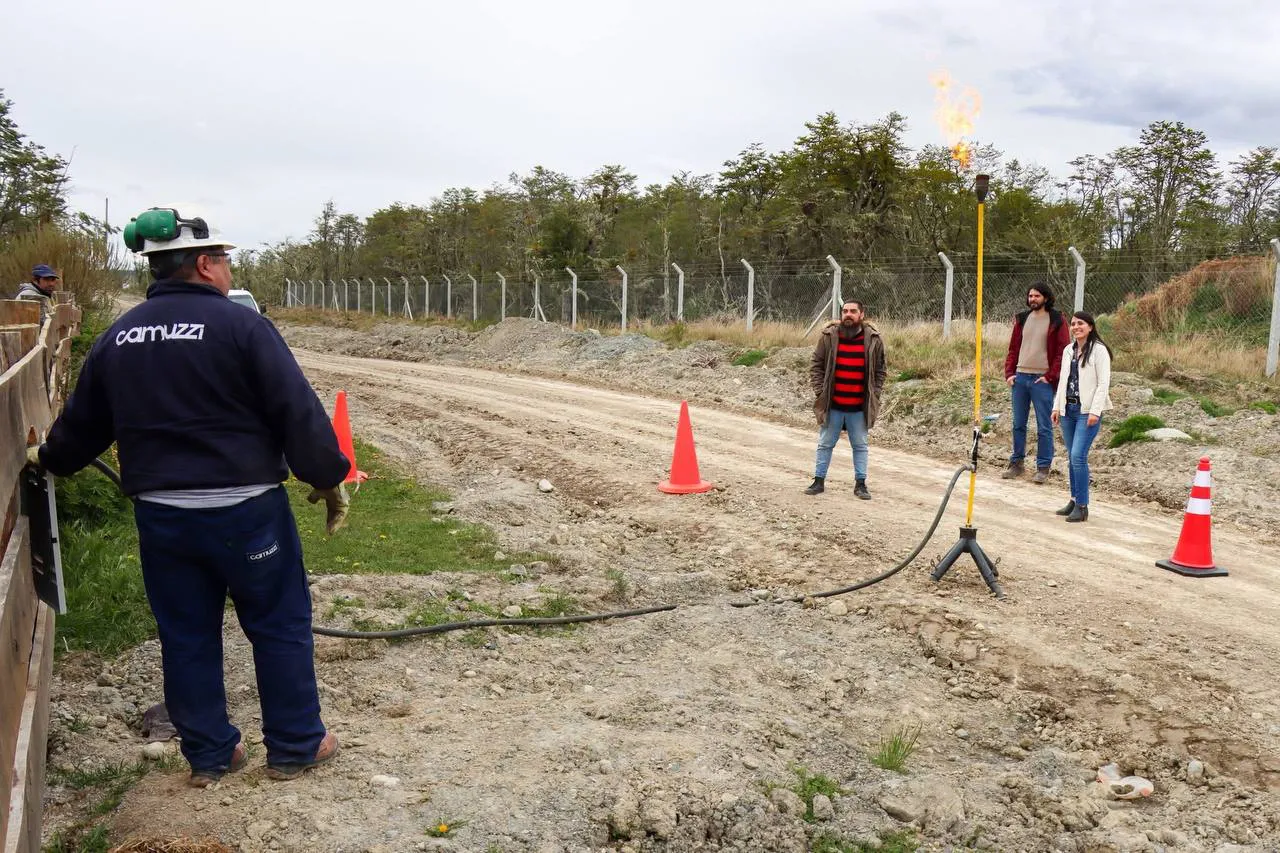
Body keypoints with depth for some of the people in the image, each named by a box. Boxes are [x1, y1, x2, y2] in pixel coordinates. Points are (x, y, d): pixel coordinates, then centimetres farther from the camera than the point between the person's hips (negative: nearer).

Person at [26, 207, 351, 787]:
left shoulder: (119, 337, 8)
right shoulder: (238, 325, -11)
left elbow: (82, 420, 19)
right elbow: (298, 411, -14)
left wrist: (51, 458, 39)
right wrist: (327, 479, -5)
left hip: (159, 514, 6)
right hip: (243, 508, -5)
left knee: (186, 635, 16)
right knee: (280, 626, 9)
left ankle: (208, 755, 26)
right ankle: (295, 746, 19)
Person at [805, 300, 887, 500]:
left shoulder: (873, 339, -1)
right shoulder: (828, 336, -3)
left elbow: (879, 371, 6)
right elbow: (816, 365, 2)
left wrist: (874, 396, 0)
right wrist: (820, 392, -6)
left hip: (859, 408, 0)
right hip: (832, 405, 0)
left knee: (860, 446, 10)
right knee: (825, 444, 9)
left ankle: (860, 484, 19)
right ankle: (819, 481, 19)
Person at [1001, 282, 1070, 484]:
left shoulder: (1057, 321, -3)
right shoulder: (1022, 319, 12)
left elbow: (1063, 352, -6)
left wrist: (1050, 376, -12)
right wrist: (1009, 373, 4)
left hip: (1042, 380, -5)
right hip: (1020, 377, 5)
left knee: (1044, 427, 0)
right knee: (1018, 424, 10)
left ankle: (1043, 467, 7)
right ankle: (1016, 463, 19)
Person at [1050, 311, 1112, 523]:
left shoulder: (1098, 350, -7)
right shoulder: (1068, 350, 15)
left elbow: (1103, 383, -11)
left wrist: (1095, 411, -17)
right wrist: (1057, 407, 13)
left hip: (1087, 411, -7)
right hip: (1068, 409, 7)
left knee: (1078, 456, -13)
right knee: (1071, 457, 11)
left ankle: (1082, 506, -6)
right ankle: (1075, 499, 21)